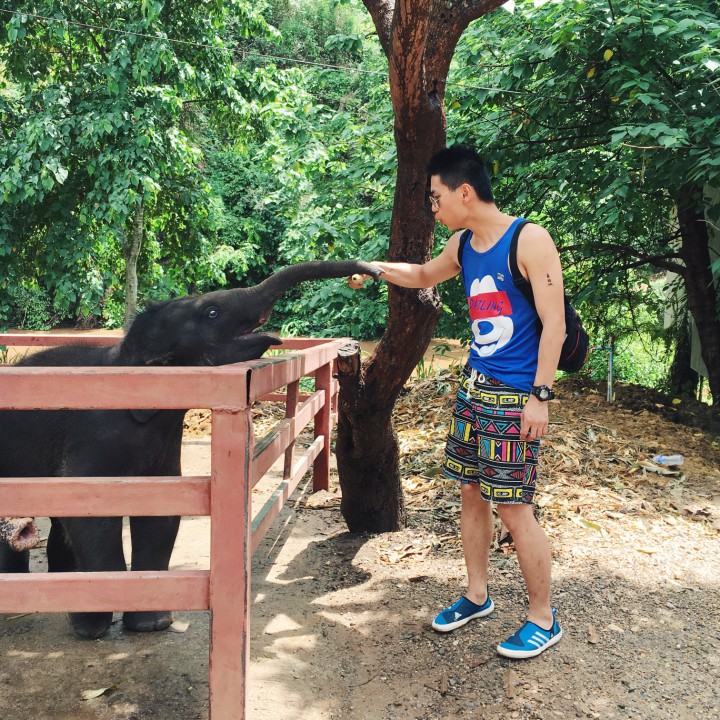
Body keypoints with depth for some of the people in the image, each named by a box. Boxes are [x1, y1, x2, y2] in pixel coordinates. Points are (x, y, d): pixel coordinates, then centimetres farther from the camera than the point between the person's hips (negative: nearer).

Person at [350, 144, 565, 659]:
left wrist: (540, 396, -18)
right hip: (475, 386, 8)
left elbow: (553, 321, -15)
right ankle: (478, 596, 31)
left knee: (514, 508, -4)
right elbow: (425, 276, 31)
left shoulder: (529, 240, -13)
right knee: (472, 494, 13)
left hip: (515, 395, -7)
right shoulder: (462, 246, 9)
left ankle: (543, 620, 14)